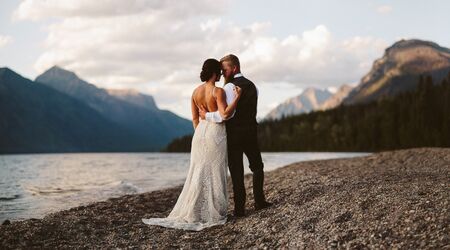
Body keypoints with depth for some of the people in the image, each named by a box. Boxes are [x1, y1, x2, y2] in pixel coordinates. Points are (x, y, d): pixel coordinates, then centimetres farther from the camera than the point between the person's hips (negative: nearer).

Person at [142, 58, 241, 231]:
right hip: (216, 133, -6)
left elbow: (195, 118, 11)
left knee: (199, 173, 9)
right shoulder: (218, 91, -13)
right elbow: (225, 114, -22)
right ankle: (213, 213, 5)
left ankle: (192, 212, 8)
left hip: (200, 132, 6)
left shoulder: (196, 92, 7)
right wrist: (237, 97, -16)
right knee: (214, 174, 0)